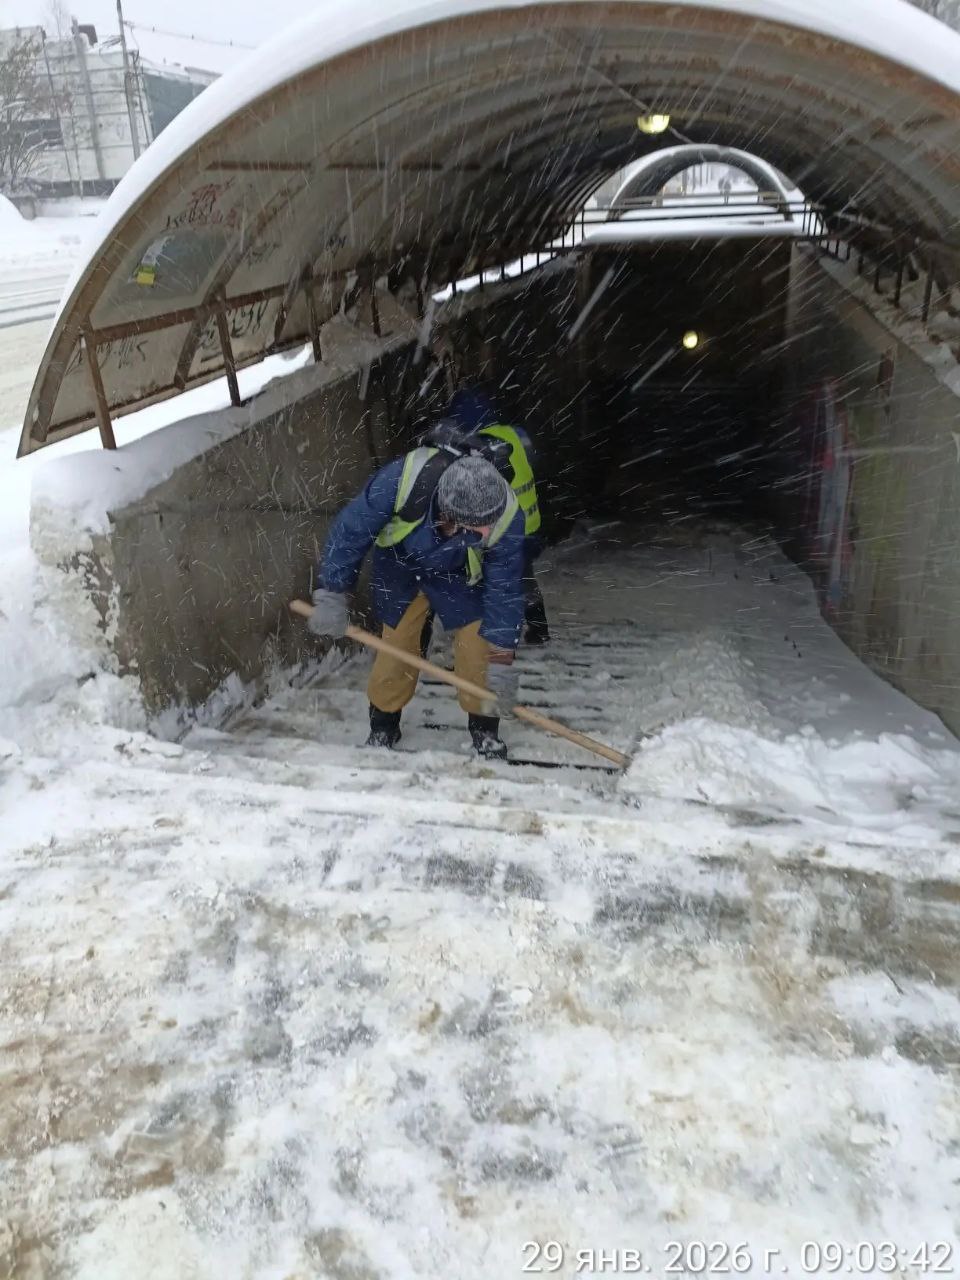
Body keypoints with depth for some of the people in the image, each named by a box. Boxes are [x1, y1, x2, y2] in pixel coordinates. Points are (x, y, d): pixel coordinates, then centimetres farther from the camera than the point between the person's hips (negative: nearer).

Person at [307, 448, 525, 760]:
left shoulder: (507, 519, -38)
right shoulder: (400, 480, -43)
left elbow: (504, 590, -24)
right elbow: (350, 530, -27)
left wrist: (501, 659, -21)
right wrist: (332, 595, -23)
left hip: (459, 575, 0)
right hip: (400, 563, 0)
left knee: (477, 646, -7)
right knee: (395, 644, 3)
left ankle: (485, 733, 13)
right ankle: (383, 728, 24)